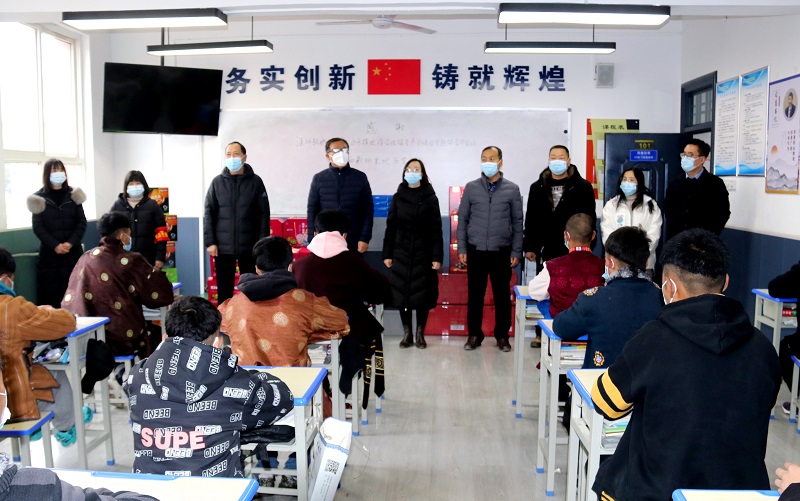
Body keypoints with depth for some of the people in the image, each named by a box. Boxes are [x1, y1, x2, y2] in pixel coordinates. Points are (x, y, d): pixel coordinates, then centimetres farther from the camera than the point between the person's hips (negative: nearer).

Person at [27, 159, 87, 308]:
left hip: (73, 252, 1)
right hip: (49, 253, -1)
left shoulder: (73, 194, 7)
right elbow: (38, 227, -4)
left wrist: (70, 243, -11)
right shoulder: (39, 197, 2)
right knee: (50, 293, -2)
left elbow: (81, 223, 2)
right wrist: (55, 245, -15)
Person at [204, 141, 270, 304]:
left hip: (250, 246, -1)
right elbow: (209, 213, 4)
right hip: (223, 246, 1)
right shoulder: (217, 182, 4)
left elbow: (263, 214, 0)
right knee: (224, 288, 8)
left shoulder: (255, 181, 1)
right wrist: (209, 242, -4)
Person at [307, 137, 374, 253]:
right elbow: (312, 210, 5)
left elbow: (367, 210, 3)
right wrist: (312, 241, -2)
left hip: (354, 244, 0)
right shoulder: (318, 179, 4)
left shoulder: (360, 177, 3)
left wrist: (365, 239, -4)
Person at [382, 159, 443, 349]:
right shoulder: (398, 198, 6)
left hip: (423, 254, -2)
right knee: (402, 293, 3)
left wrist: (437, 257, -8)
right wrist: (387, 254, 1)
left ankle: (420, 333, 15)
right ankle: (406, 333, 15)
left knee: (422, 294, 2)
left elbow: (436, 230, -2)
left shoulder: (430, 198, 0)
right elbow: (390, 227, 6)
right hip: (401, 254, 2)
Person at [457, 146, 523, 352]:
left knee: (502, 295, 7)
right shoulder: (471, 188, 3)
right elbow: (463, 219, 6)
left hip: (501, 251, 0)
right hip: (476, 250, 1)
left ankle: (502, 335, 19)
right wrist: (462, 249, 1)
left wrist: (516, 251, 1)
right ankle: (474, 334, 18)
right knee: (475, 294, 6)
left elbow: (517, 222, 5)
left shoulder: (512, 189, 2)